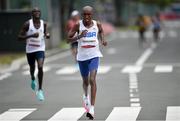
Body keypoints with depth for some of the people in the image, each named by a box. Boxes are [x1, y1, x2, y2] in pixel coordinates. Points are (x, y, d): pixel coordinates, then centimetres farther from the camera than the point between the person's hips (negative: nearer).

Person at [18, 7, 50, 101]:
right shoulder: (27, 24, -12)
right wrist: (31, 35, -26)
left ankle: (40, 90, -11)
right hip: (30, 50, 0)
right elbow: (19, 37, -14)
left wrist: (47, 35, -5)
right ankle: (33, 79, 56)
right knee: (32, 68, 19)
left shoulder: (43, 23, -2)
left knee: (40, 67, -20)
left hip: (40, 49, 0)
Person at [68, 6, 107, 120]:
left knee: (92, 80, -17)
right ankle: (86, 96, 51)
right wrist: (79, 36, -23)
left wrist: (103, 39, 3)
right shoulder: (78, 25, -7)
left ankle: (92, 108, -18)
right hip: (82, 56, 1)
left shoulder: (97, 24, -2)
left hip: (94, 56, -1)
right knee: (86, 81, 16)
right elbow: (68, 38, -6)